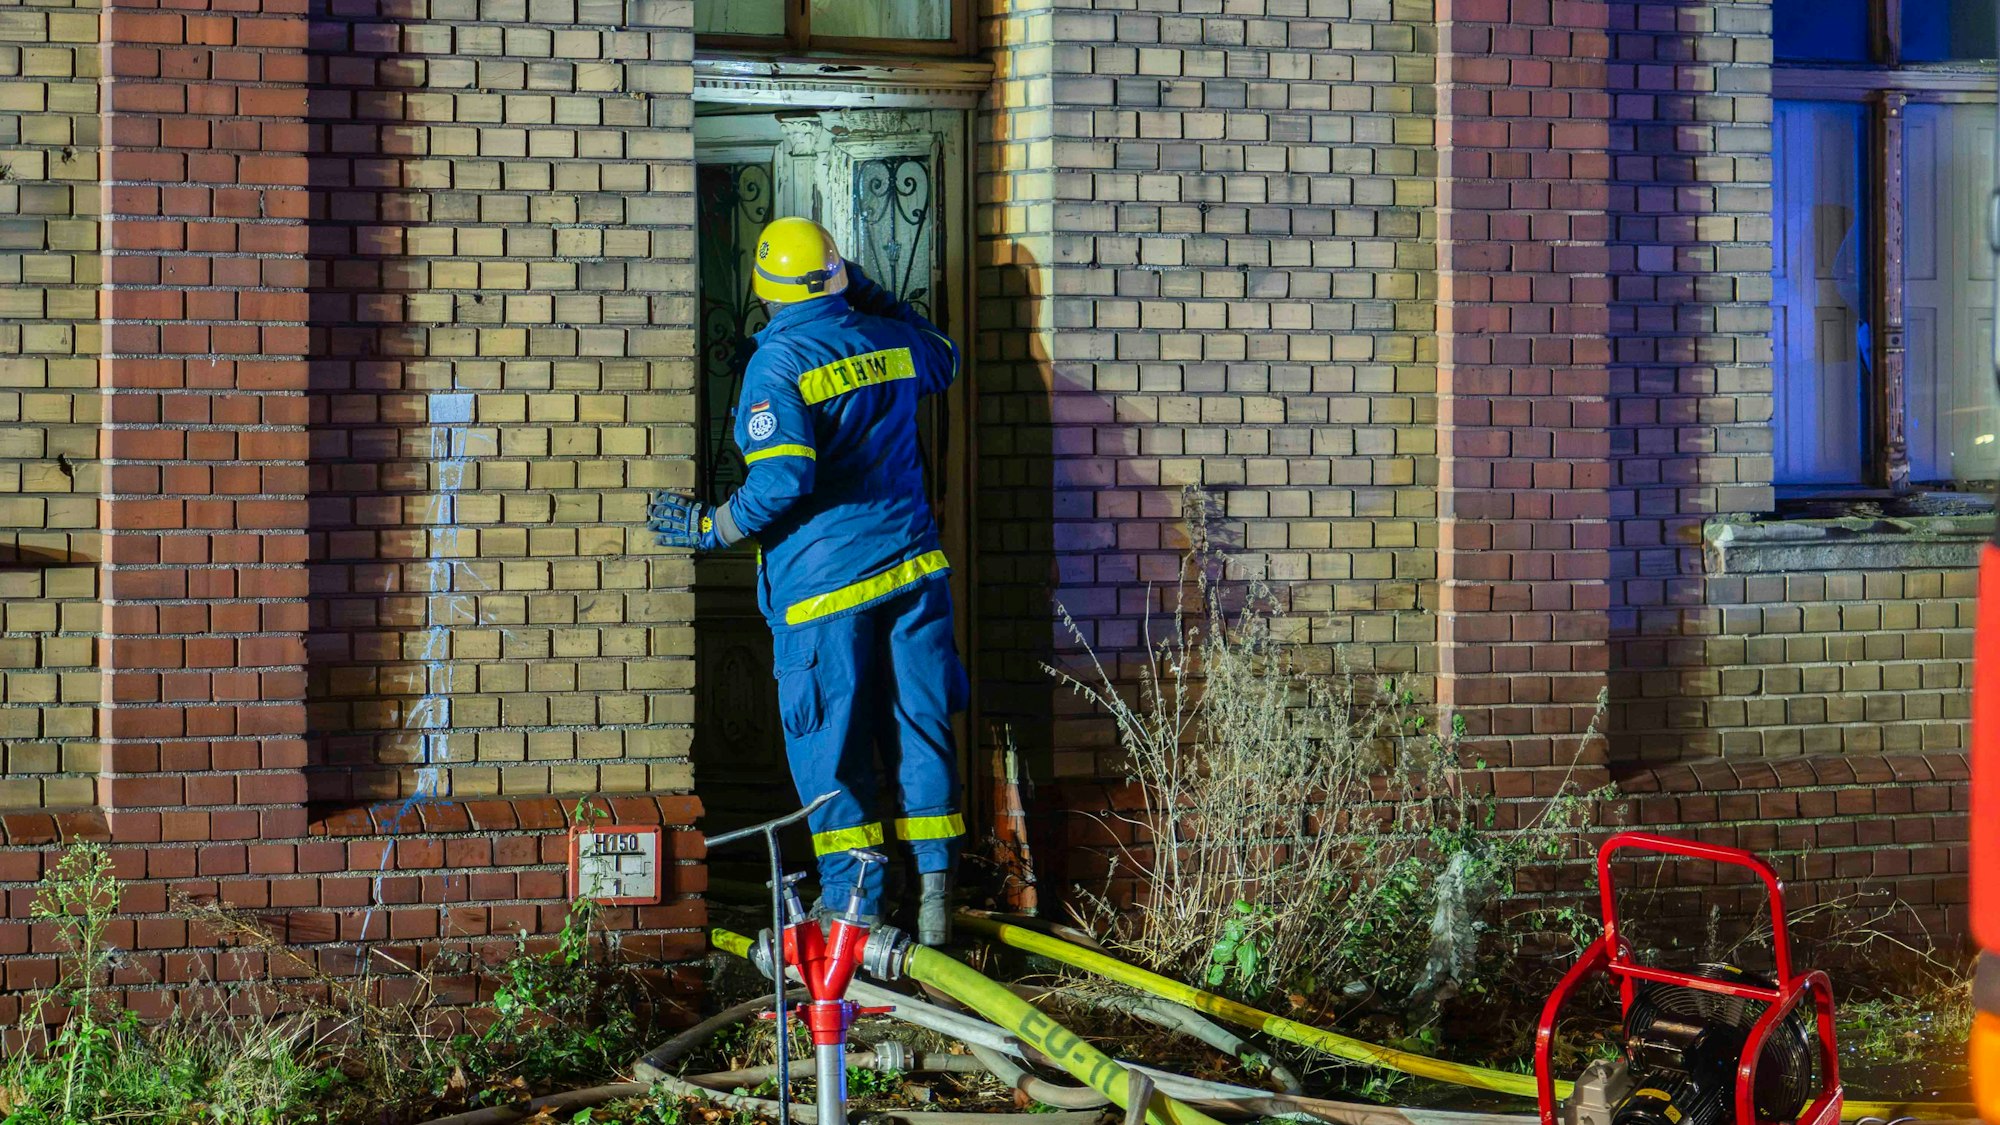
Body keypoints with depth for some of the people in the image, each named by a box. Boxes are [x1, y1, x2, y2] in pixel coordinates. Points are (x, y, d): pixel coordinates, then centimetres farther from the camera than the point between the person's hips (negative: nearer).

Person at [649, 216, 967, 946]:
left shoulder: (777, 362, -10)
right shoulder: (887, 341, 9)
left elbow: (780, 480, -21)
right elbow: (943, 358, 34)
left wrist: (711, 529, -7)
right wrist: (872, 296, 35)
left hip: (825, 583, -5)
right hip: (913, 569, 6)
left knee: (829, 751, 3)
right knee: (920, 732, 9)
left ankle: (856, 909, 4)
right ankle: (935, 896, 9)